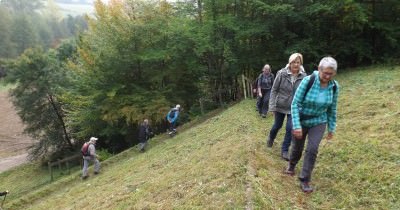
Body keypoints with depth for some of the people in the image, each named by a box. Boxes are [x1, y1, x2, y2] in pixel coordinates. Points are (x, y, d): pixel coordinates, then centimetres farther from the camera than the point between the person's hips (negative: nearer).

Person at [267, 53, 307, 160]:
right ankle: (271, 138, 48)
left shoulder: (303, 76, -11)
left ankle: (284, 150, 16)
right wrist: (272, 106, -12)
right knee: (277, 125, 16)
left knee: (290, 128, -3)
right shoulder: (282, 73, -16)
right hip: (280, 106, -1)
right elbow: (274, 90, -9)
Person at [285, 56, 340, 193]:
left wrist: (332, 128, 6)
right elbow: (295, 104, -21)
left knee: (312, 149, -11)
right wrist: (296, 126, -26)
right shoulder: (308, 81, -24)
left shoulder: (334, 86, -11)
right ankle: (291, 165, 47)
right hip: (301, 121, -2)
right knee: (297, 148, 14)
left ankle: (304, 180, 6)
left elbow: (332, 109, 2)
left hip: (319, 122, 2)